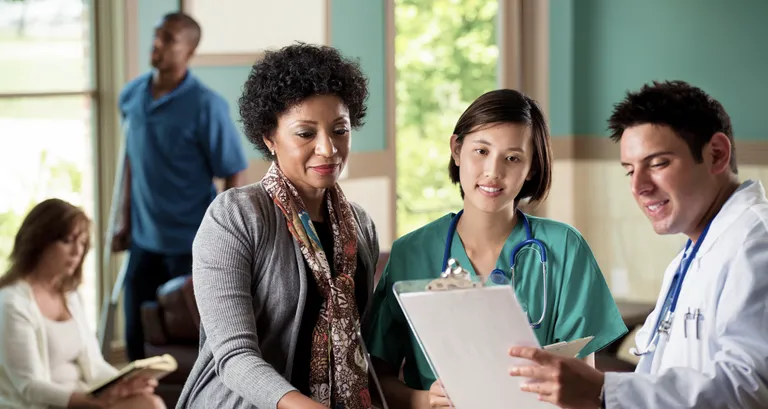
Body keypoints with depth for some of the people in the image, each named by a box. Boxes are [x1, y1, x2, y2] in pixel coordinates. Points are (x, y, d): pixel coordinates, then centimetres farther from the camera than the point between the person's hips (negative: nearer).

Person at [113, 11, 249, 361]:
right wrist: (126, 222, 15)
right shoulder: (131, 96, 1)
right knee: (137, 337, 11)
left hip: (193, 244, -5)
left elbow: (234, 175, -12)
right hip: (144, 241, 5)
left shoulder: (206, 105, -16)